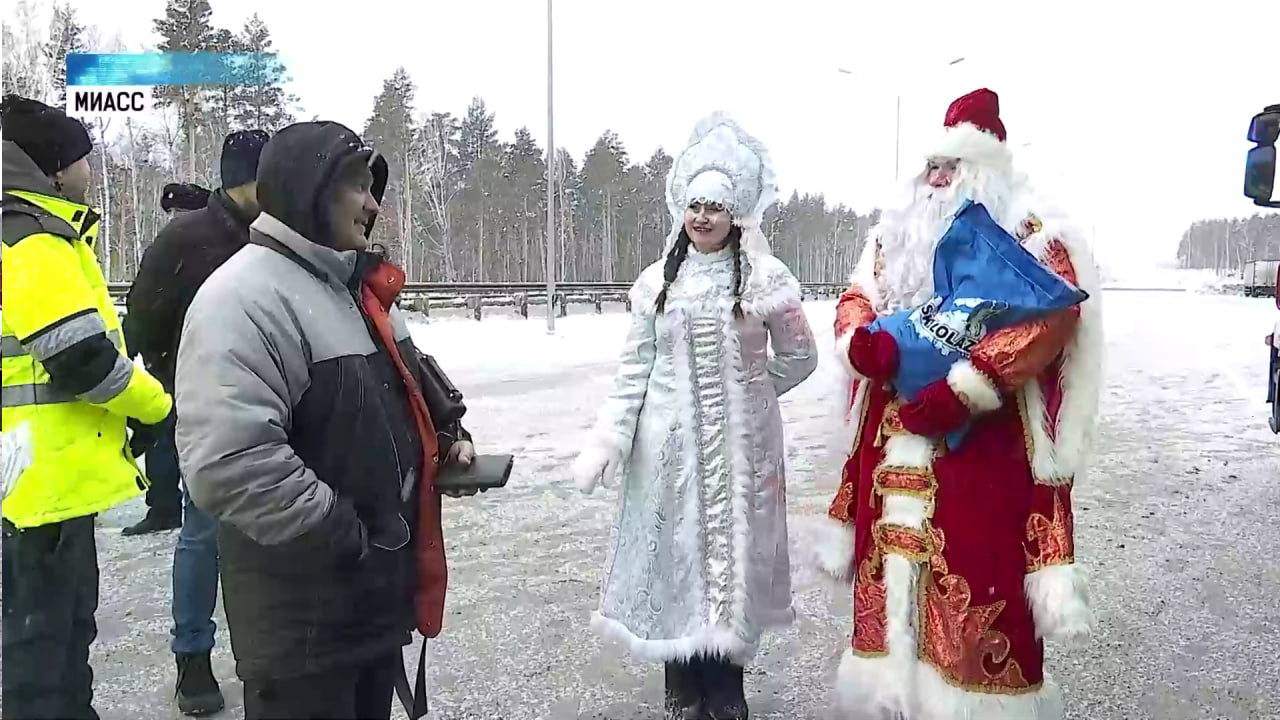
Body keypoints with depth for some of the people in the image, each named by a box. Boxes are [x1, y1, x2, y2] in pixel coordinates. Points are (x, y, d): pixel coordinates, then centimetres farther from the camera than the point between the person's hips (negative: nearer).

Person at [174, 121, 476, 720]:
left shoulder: (360, 286, 12)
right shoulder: (244, 298, -21)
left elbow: (411, 382, 26)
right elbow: (228, 466, -31)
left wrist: (448, 437, 8)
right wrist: (345, 537, -23)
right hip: (302, 611, -9)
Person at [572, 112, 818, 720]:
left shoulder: (764, 280, -2)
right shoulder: (656, 282, 4)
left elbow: (799, 356, 7)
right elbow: (634, 368, 3)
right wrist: (608, 438, -5)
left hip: (740, 442, -1)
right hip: (671, 443, 1)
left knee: (733, 551, 5)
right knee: (675, 551, 5)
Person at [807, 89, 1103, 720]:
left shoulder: (1033, 231, -1)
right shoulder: (895, 233, 17)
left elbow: (1052, 315, -14)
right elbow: (855, 300, 16)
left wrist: (962, 390, -22)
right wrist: (862, 342, -9)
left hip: (984, 439, -5)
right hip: (894, 443, 6)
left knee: (978, 583, -5)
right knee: (891, 577, 10)